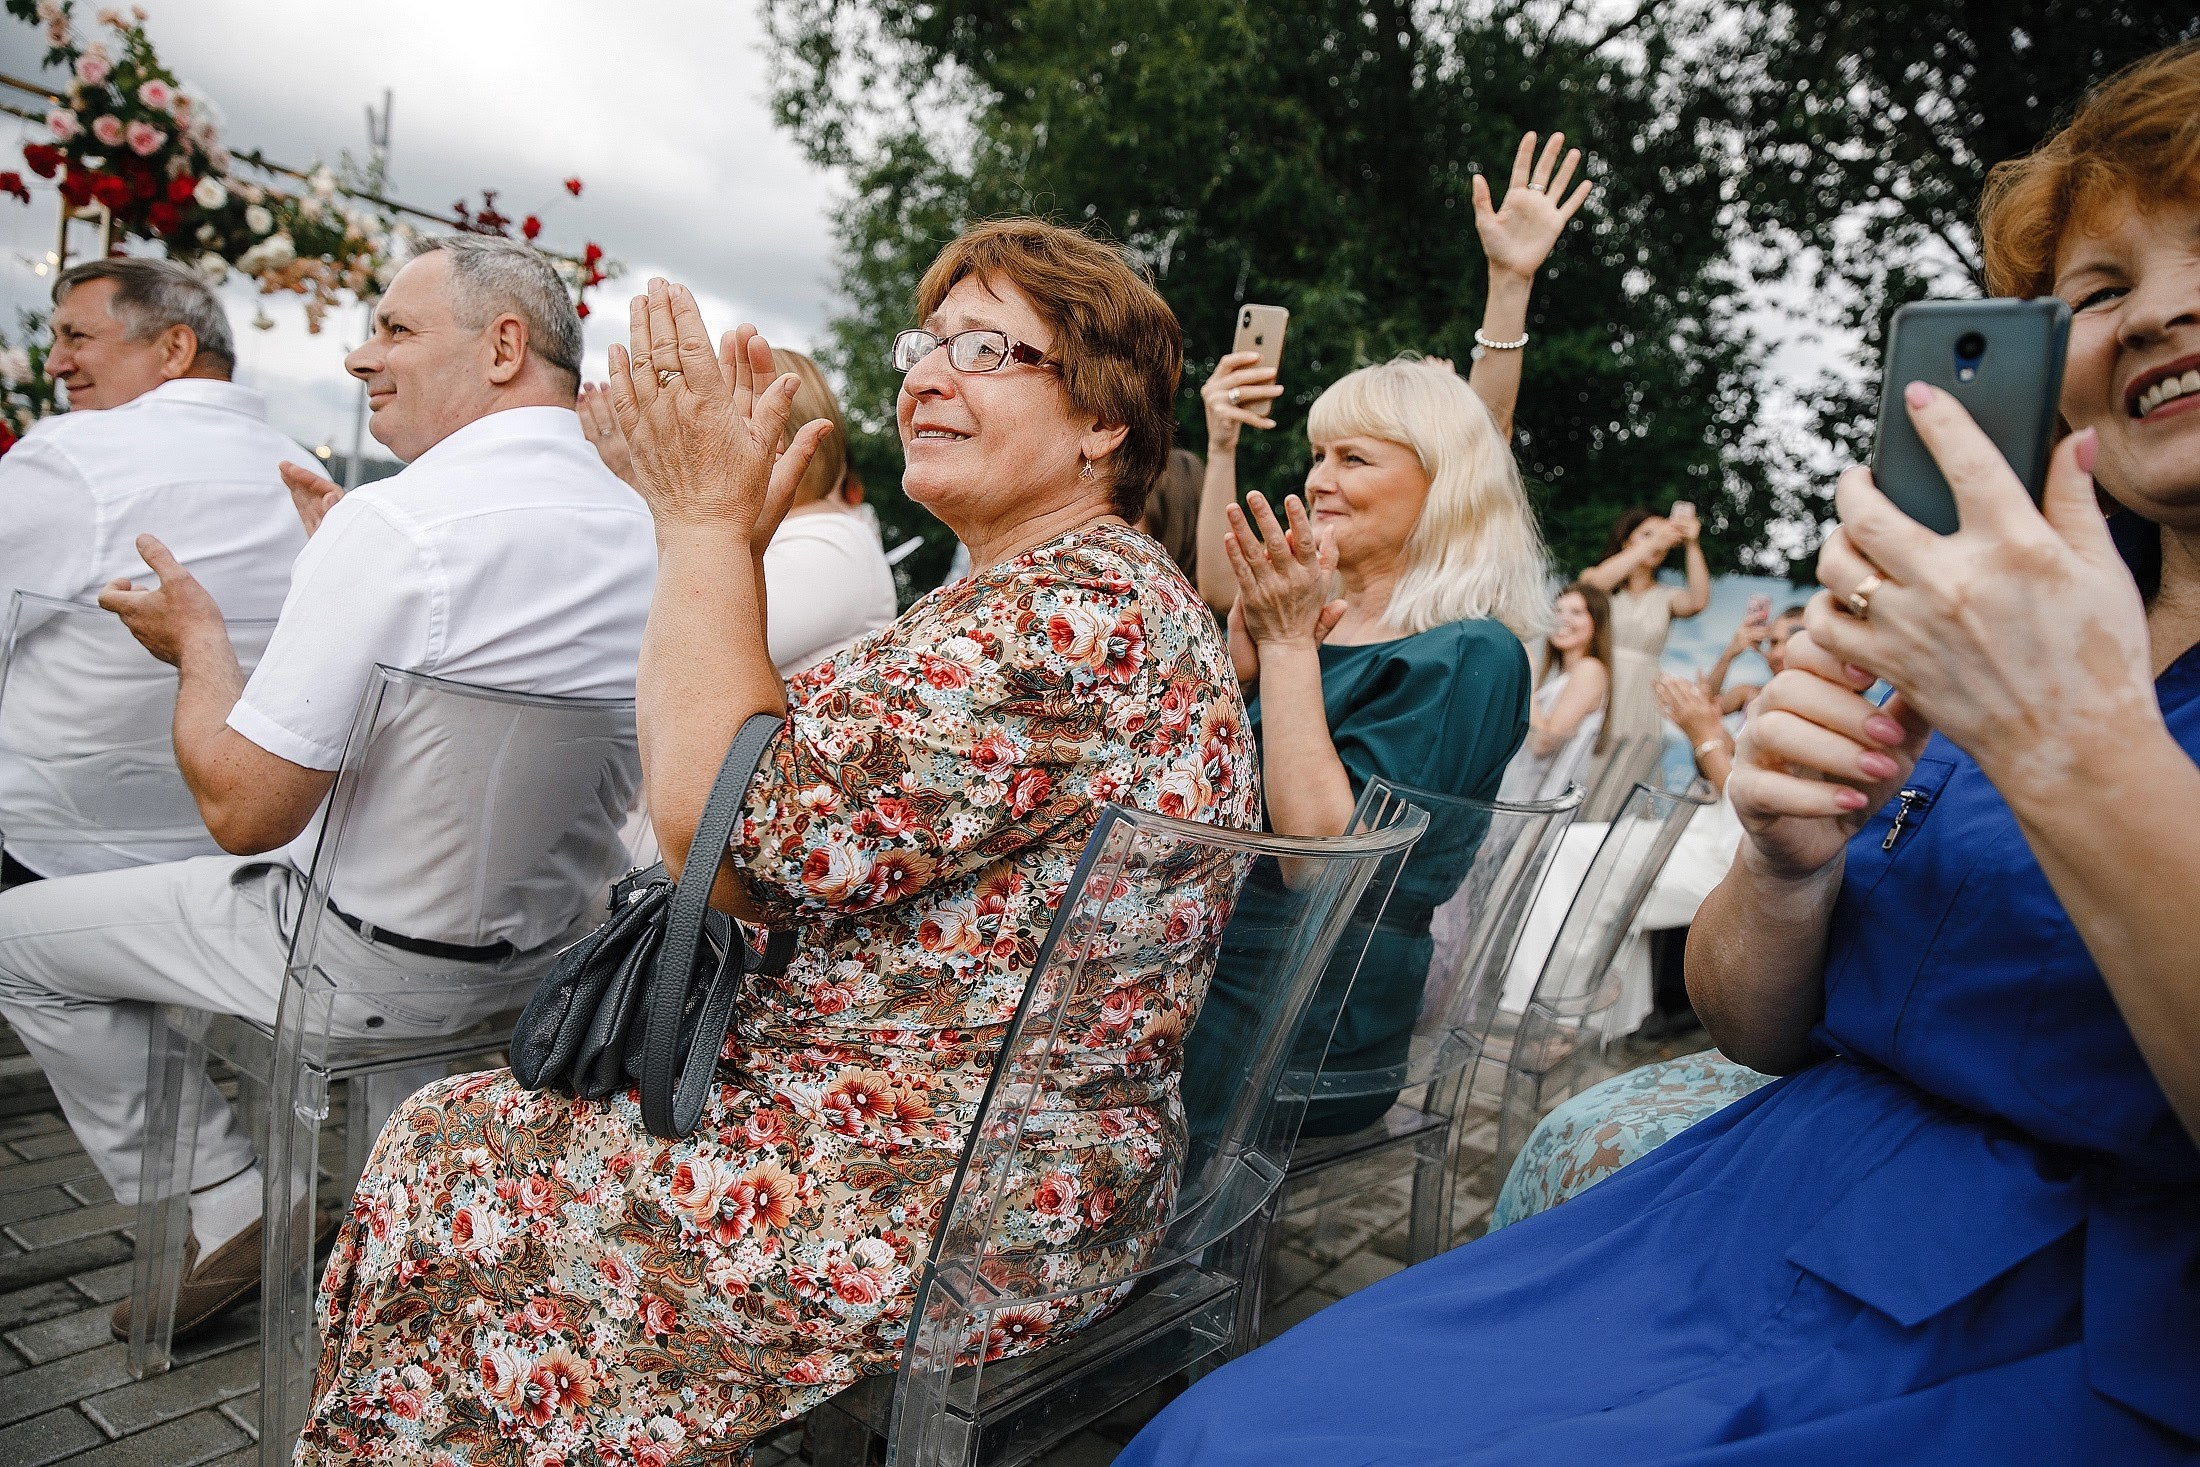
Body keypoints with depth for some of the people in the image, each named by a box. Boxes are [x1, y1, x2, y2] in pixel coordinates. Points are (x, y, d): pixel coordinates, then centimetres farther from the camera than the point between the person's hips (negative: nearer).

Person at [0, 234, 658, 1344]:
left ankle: (220, 1213, 18)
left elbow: (240, 808, -22)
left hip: (376, 959, -7)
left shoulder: (391, 523, -25)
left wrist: (199, 641, -5)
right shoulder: (643, 523, -3)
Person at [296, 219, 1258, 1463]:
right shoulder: (1051, 595, 12)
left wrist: (708, 522, -14)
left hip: (968, 1204, -10)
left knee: (450, 1171, 1)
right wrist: (736, 533, 7)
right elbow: (787, 785, 13)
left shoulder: (1084, 613, -23)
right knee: (467, 1125, 13)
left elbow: (731, 828, -24)